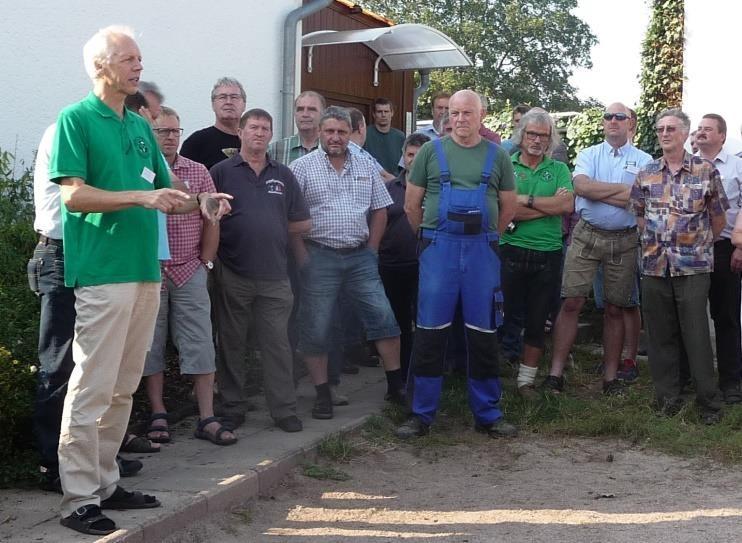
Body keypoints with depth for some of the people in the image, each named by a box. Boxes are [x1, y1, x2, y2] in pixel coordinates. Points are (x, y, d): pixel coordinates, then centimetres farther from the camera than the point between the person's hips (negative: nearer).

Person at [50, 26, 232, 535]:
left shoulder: (140, 125, 17)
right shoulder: (76, 120, -4)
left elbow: (163, 193, 21)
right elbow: (73, 195, -13)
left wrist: (199, 202, 1)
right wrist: (142, 197, -19)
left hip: (145, 272, 8)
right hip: (102, 273, -8)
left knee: (123, 388, 12)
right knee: (92, 388, -6)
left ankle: (105, 483, 21)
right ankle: (80, 500, -1)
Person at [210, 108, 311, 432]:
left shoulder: (283, 176, 13)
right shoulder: (222, 172, 3)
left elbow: (302, 224, 14)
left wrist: (271, 229, 5)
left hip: (274, 275, 2)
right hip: (231, 274, -2)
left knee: (277, 343, 3)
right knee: (231, 343, 7)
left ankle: (284, 409, 10)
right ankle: (232, 408, 17)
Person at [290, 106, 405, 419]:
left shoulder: (366, 167, 10)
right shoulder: (302, 167, -3)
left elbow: (380, 210, 15)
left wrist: (371, 250, 7)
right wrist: (302, 255, -10)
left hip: (360, 257, 3)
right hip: (319, 258, -3)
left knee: (384, 318, 0)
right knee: (316, 328, 0)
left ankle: (396, 385, 11)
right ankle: (322, 394, 11)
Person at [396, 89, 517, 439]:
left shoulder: (497, 156, 9)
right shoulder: (431, 152, 6)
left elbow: (508, 207, 15)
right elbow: (412, 204, 9)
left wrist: (484, 237, 13)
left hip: (482, 249, 1)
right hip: (439, 249, -1)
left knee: (483, 332, 5)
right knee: (430, 331, -1)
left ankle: (487, 414, 16)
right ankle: (421, 414, 7)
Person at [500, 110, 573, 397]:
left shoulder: (558, 169, 9)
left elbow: (568, 205, -8)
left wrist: (527, 200, -11)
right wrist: (550, 206, -10)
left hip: (547, 254, 2)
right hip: (510, 251, -2)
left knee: (537, 321, 9)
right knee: (499, 314, 0)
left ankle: (526, 380, 20)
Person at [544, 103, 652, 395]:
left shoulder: (643, 161, 6)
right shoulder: (588, 155, 9)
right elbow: (582, 187, -11)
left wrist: (597, 191, -9)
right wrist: (623, 188, -9)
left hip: (624, 241, 0)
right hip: (586, 236, 0)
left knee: (615, 309, 7)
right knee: (572, 303, -5)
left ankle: (610, 376, 15)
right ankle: (556, 371, -1)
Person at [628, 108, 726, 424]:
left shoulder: (706, 171, -1)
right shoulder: (646, 174, 7)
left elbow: (718, 220, 6)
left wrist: (698, 244, 12)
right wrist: (657, 238, 12)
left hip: (693, 266, -3)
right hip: (654, 265, 3)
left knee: (696, 335, -2)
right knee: (660, 335, 8)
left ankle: (709, 401, 7)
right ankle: (667, 397, 18)